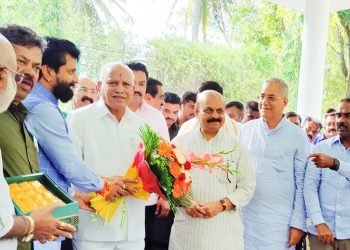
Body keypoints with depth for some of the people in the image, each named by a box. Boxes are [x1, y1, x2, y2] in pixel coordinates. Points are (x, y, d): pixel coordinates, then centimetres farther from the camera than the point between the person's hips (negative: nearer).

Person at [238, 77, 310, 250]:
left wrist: (298, 224, -4)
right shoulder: (246, 129, 5)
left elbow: (302, 184, -1)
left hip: (278, 220, -2)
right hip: (244, 215, 3)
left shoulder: (298, 136, -2)